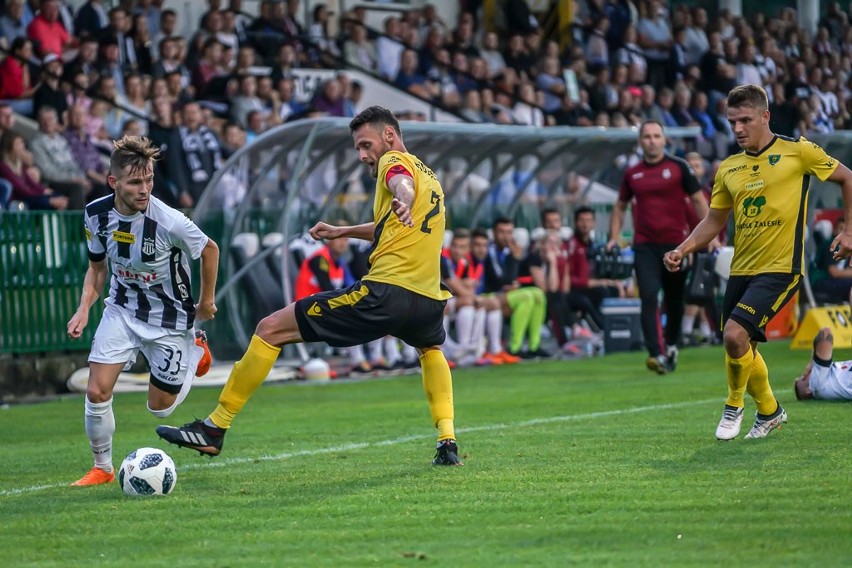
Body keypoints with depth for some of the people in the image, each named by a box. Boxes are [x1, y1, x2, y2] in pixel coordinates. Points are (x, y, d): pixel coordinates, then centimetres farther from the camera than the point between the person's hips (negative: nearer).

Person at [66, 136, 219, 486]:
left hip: (170, 320, -3)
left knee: (160, 408, 8)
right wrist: (84, 307, -11)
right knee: (97, 392, -12)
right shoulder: (96, 214, -14)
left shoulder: (168, 222, -29)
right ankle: (102, 468, 11)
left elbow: (210, 251, -8)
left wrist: (206, 303, 2)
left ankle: (195, 352, 37)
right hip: (122, 311, 3)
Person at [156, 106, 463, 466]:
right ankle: (447, 443, 24)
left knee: (271, 329, -2)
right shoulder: (429, 175, 27)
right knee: (431, 348, 43)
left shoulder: (395, 162, 2)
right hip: (428, 300, 8)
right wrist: (343, 232, 45)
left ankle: (214, 429, -3)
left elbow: (403, 184, -25)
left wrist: (402, 203, -46)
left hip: (384, 291, -8)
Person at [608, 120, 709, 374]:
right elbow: (620, 207, 20)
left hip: (675, 243, -1)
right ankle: (657, 354, -21)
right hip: (645, 245, 1)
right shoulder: (632, 174, 9)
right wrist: (614, 238, 9)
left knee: (675, 299, 9)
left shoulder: (678, 167, 1)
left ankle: (671, 346, 30)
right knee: (649, 298, -14)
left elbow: (698, 200, 3)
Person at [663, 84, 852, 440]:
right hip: (740, 269, 6)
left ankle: (734, 406, 3)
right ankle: (769, 412, 36)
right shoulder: (728, 168, 10)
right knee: (742, 349, 10)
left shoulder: (797, 151, -4)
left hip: (780, 267, -6)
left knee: (735, 335, -22)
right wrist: (682, 250, 0)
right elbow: (713, 221, 16)